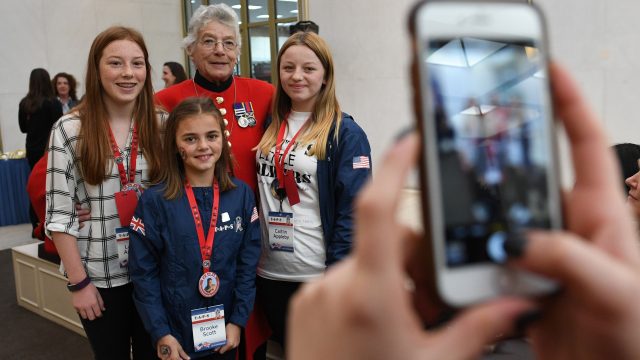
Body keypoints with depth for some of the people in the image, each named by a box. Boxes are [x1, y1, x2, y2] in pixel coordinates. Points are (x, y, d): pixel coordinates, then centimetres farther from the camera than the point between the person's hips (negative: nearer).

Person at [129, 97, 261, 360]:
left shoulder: (242, 194, -5)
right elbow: (143, 273, -8)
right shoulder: (154, 200, -11)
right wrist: (160, 333, -10)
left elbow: (248, 263, -2)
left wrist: (238, 320, -5)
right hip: (174, 334, -2)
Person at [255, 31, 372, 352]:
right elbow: (254, 191, 11)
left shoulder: (345, 133, -10)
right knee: (286, 348, 21)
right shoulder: (269, 126, 6)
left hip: (318, 274, -5)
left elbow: (353, 211, -13)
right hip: (269, 271, 5)